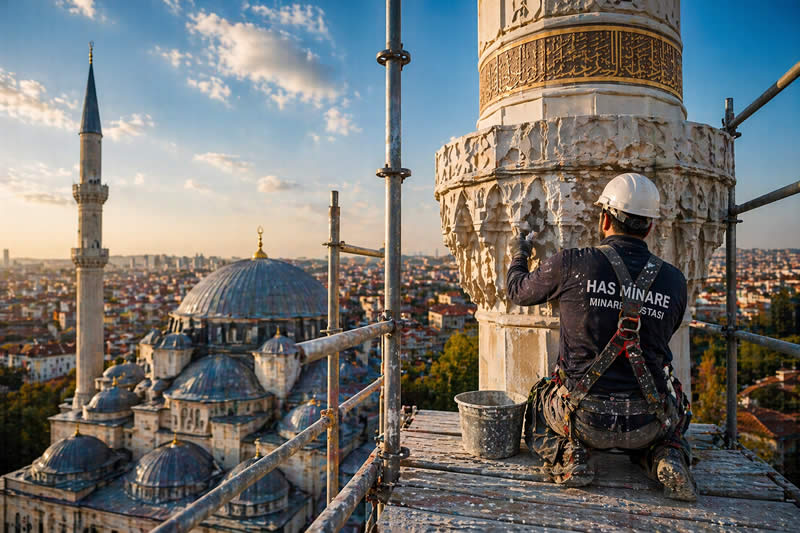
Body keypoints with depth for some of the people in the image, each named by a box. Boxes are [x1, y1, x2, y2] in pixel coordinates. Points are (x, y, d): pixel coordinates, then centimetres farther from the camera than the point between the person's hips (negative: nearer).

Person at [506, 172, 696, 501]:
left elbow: (518, 290, 6)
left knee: (538, 401, 30)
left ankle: (568, 455, 3)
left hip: (587, 417, -2)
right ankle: (666, 459, 7)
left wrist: (518, 256, 27)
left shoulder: (571, 264, -12)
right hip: (646, 423, 3)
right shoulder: (674, 281, -2)